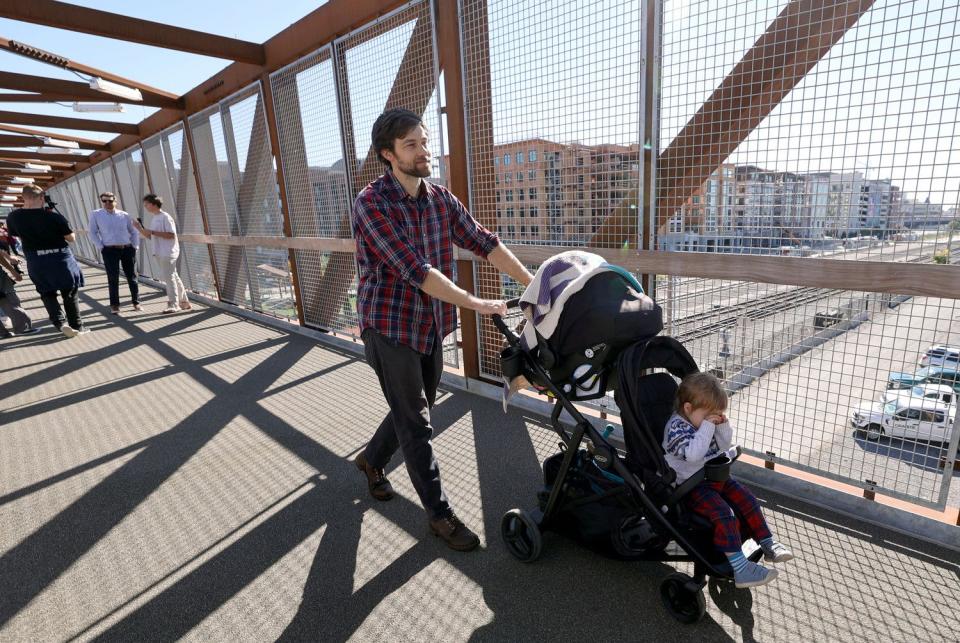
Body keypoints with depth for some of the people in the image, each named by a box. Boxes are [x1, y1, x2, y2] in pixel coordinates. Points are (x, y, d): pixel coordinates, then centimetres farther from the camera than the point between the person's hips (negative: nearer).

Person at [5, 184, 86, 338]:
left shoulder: (13, 217, -3)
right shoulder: (54, 216, -14)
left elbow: (18, 237, 12)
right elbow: (71, 238, -7)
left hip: (36, 262, 3)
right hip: (61, 259, -2)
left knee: (47, 294, 17)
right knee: (70, 294, 11)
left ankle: (60, 322, -4)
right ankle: (77, 326, 13)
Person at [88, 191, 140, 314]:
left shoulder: (124, 215, 7)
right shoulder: (96, 214, 4)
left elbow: (134, 231, 13)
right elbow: (93, 233, 6)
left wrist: (135, 246, 5)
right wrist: (101, 247, -2)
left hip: (128, 249, 2)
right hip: (110, 251, -1)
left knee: (132, 277, 6)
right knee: (113, 279, 0)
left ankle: (136, 302, 16)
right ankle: (114, 305, 10)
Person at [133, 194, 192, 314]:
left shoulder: (165, 217, -11)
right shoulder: (153, 218, 16)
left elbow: (171, 235, -20)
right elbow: (149, 236, 20)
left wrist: (153, 232, -19)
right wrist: (139, 228, 6)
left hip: (168, 253, -9)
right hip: (159, 253, 9)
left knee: (168, 277, -7)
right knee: (173, 277, 12)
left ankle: (173, 304, 0)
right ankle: (184, 302, 20)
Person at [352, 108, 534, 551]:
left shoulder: (440, 198, 3)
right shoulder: (372, 203, -17)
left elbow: (484, 242, 0)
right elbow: (414, 269, -25)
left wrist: (534, 284, -5)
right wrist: (475, 304, -25)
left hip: (430, 324, 7)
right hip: (390, 327, -6)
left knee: (415, 409, 19)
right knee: (416, 423, 3)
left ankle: (371, 459, 47)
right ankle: (440, 513, 21)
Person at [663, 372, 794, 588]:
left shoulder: (705, 421, 5)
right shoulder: (676, 426, -20)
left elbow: (724, 446, 12)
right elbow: (692, 453, -33)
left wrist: (723, 426, -6)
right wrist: (706, 427, -30)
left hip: (714, 476, 9)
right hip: (690, 485, -9)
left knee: (747, 499, 4)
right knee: (724, 514, -24)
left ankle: (767, 544, 20)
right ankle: (740, 569, -20)